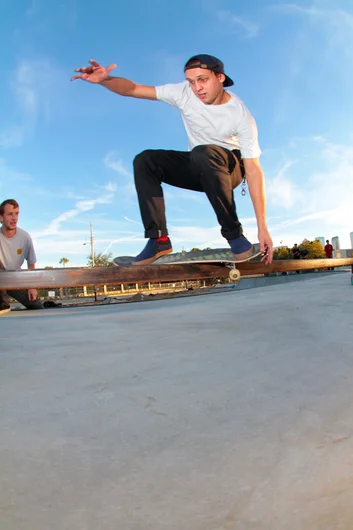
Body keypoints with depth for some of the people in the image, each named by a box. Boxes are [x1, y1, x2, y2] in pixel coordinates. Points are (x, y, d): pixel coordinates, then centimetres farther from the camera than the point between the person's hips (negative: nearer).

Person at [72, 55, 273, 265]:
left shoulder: (241, 115, -23)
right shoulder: (184, 92, -14)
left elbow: (254, 170, -27)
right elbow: (134, 89, -14)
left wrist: (262, 227, -31)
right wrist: (105, 80, -37)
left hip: (232, 167, -4)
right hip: (198, 168, 4)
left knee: (203, 154, -39)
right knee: (145, 160, -18)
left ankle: (234, 234, -28)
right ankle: (159, 239, -21)